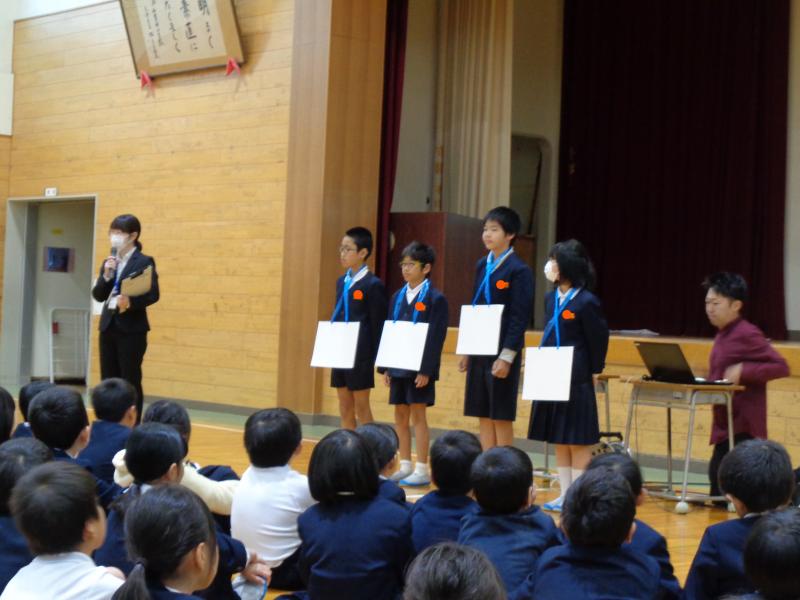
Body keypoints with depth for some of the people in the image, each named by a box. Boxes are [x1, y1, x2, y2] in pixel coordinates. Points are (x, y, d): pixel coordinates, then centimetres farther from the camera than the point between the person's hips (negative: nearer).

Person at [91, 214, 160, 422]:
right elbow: (98, 295, 8)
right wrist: (106, 276, -9)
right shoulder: (108, 263, 12)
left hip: (132, 329, -6)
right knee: (108, 381, 8)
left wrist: (131, 302, -29)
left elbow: (153, 294, -13)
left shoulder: (144, 262, -6)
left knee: (131, 382, -2)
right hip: (108, 327, 6)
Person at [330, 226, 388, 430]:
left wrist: (374, 358, -11)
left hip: (360, 355, -7)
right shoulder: (341, 282, 13)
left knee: (361, 407, 0)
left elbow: (377, 324, -10)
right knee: (345, 409, 10)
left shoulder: (373, 285, -10)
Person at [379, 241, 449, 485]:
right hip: (398, 366, 7)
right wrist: (385, 367, 8)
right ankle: (405, 466, 19)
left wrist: (426, 370, -18)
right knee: (400, 416, 10)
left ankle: (422, 470, 4)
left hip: (419, 368, -7)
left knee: (418, 415, -3)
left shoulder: (435, 299, -8)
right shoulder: (398, 297, 12)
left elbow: (436, 337, -13)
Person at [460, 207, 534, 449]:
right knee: (483, 416, 10)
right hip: (479, 352, 7)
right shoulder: (482, 265, 11)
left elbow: (520, 317, -14)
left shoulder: (519, 270, -10)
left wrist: (506, 356, -18)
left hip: (502, 355, -7)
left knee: (502, 417, 0)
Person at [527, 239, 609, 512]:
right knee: (559, 441, 12)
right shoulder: (551, 299, 8)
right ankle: (564, 494, 20)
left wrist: (592, 372, -4)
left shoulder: (586, 302, -13)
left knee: (578, 441, 1)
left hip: (576, 381, -8)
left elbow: (598, 340, -8)